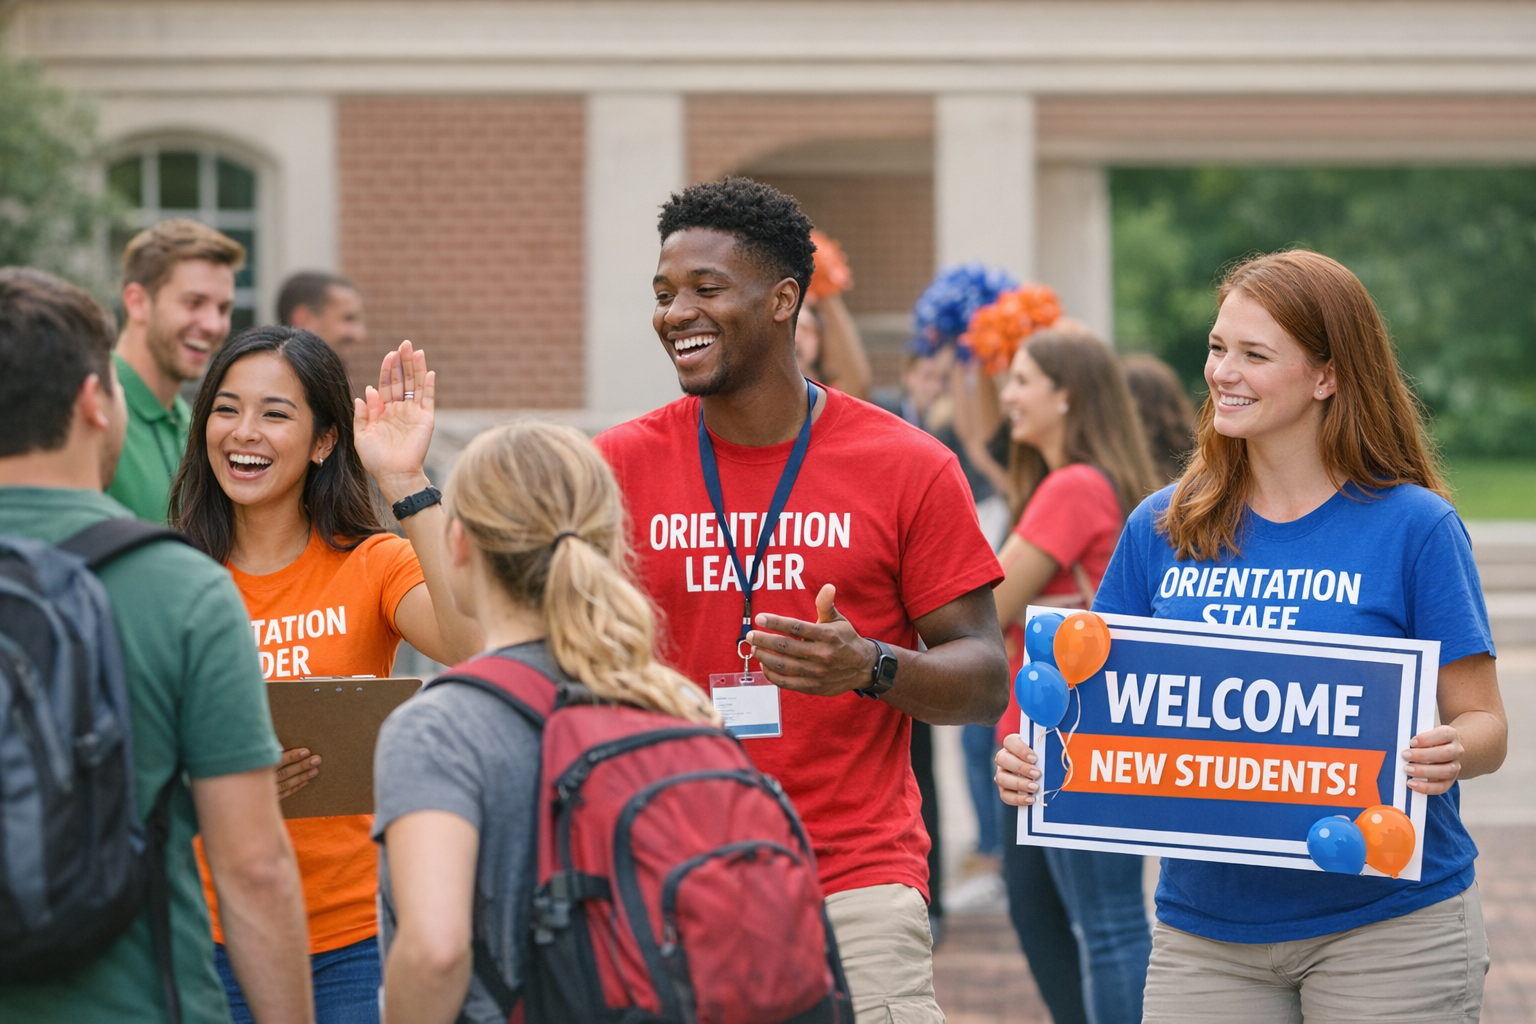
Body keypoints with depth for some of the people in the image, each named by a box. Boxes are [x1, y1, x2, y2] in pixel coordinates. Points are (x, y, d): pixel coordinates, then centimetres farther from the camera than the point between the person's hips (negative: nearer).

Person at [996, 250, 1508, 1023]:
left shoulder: (1412, 525, -4)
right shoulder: (1162, 528, 6)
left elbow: (1483, 723, -3)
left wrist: (1451, 753, -25)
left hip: (1387, 922, -3)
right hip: (1207, 923, 3)